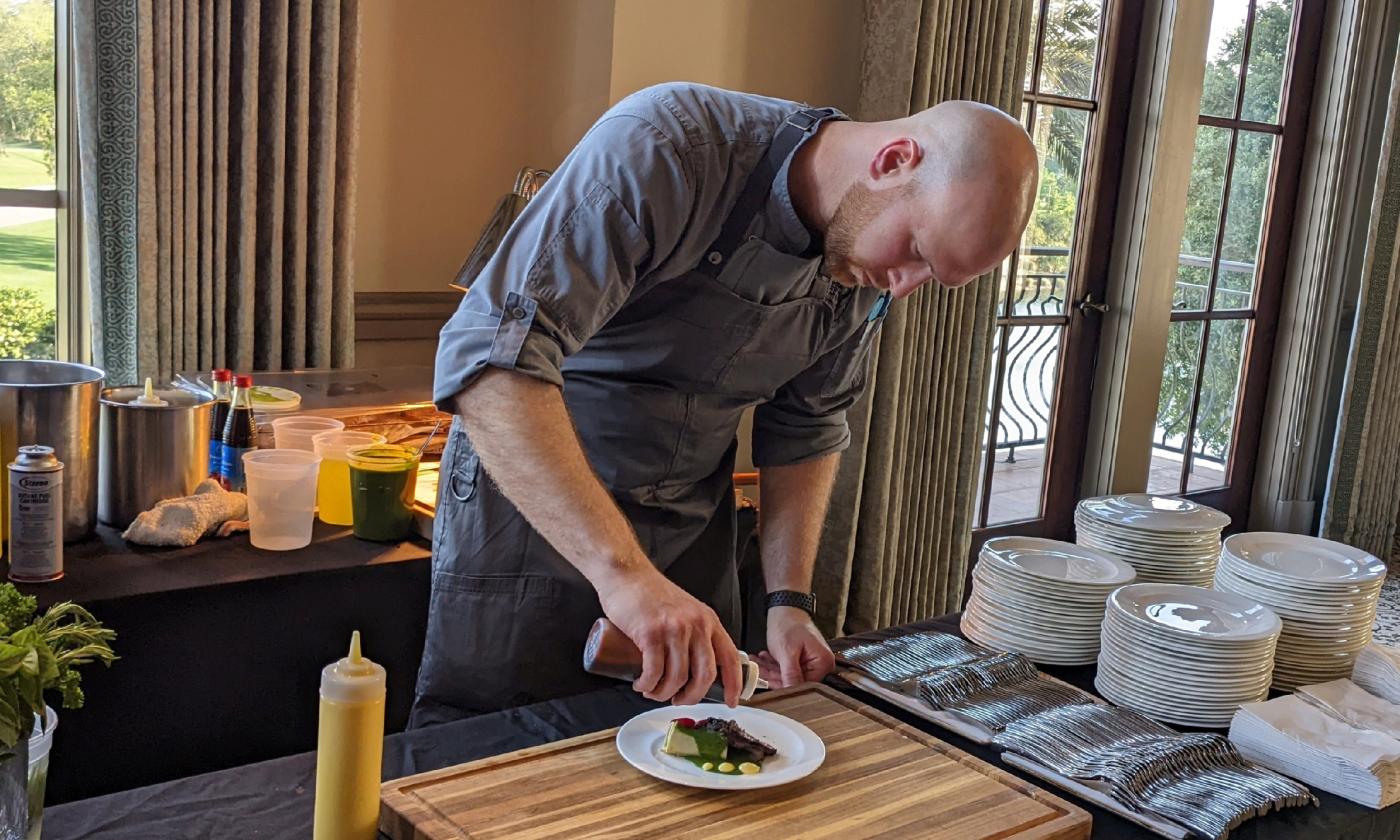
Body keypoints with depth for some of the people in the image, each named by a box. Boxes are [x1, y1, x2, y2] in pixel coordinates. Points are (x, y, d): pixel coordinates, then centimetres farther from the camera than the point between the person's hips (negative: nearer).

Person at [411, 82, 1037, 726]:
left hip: (689, 521, 6)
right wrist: (620, 570, -45)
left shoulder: (871, 270, -8)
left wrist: (788, 600, -6)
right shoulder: (663, 145, -29)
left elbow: (806, 428, 5)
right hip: (527, 497, -5)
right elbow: (492, 357, -38)